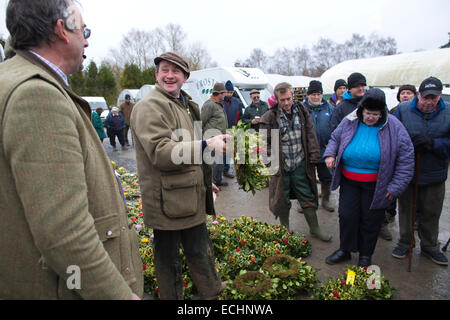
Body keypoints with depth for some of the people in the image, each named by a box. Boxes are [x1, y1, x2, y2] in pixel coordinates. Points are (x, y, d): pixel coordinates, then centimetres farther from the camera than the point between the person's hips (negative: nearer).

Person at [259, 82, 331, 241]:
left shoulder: (302, 112, 3)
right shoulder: (270, 117, -8)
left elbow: (311, 135, 7)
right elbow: (266, 143, -5)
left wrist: (314, 156, 2)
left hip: (300, 165, 3)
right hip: (281, 167, -2)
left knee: (307, 197, 14)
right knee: (282, 200, 11)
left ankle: (315, 228, 31)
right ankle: (285, 230, 31)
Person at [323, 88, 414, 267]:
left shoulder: (394, 127, -9)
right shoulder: (349, 122, -2)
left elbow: (406, 159, -6)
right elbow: (335, 138, 16)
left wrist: (395, 187, -10)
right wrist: (330, 154, -6)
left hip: (375, 185, -2)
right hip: (349, 181, 2)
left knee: (370, 220, 10)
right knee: (347, 215, 6)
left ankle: (365, 255, 32)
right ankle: (345, 250, 28)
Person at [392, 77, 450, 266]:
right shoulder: (402, 110, -5)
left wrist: (431, 143, -24)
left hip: (434, 174, 1)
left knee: (431, 213, 15)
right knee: (406, 209, 14)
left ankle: (429, 246, 35)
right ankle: (404, 242, 32)